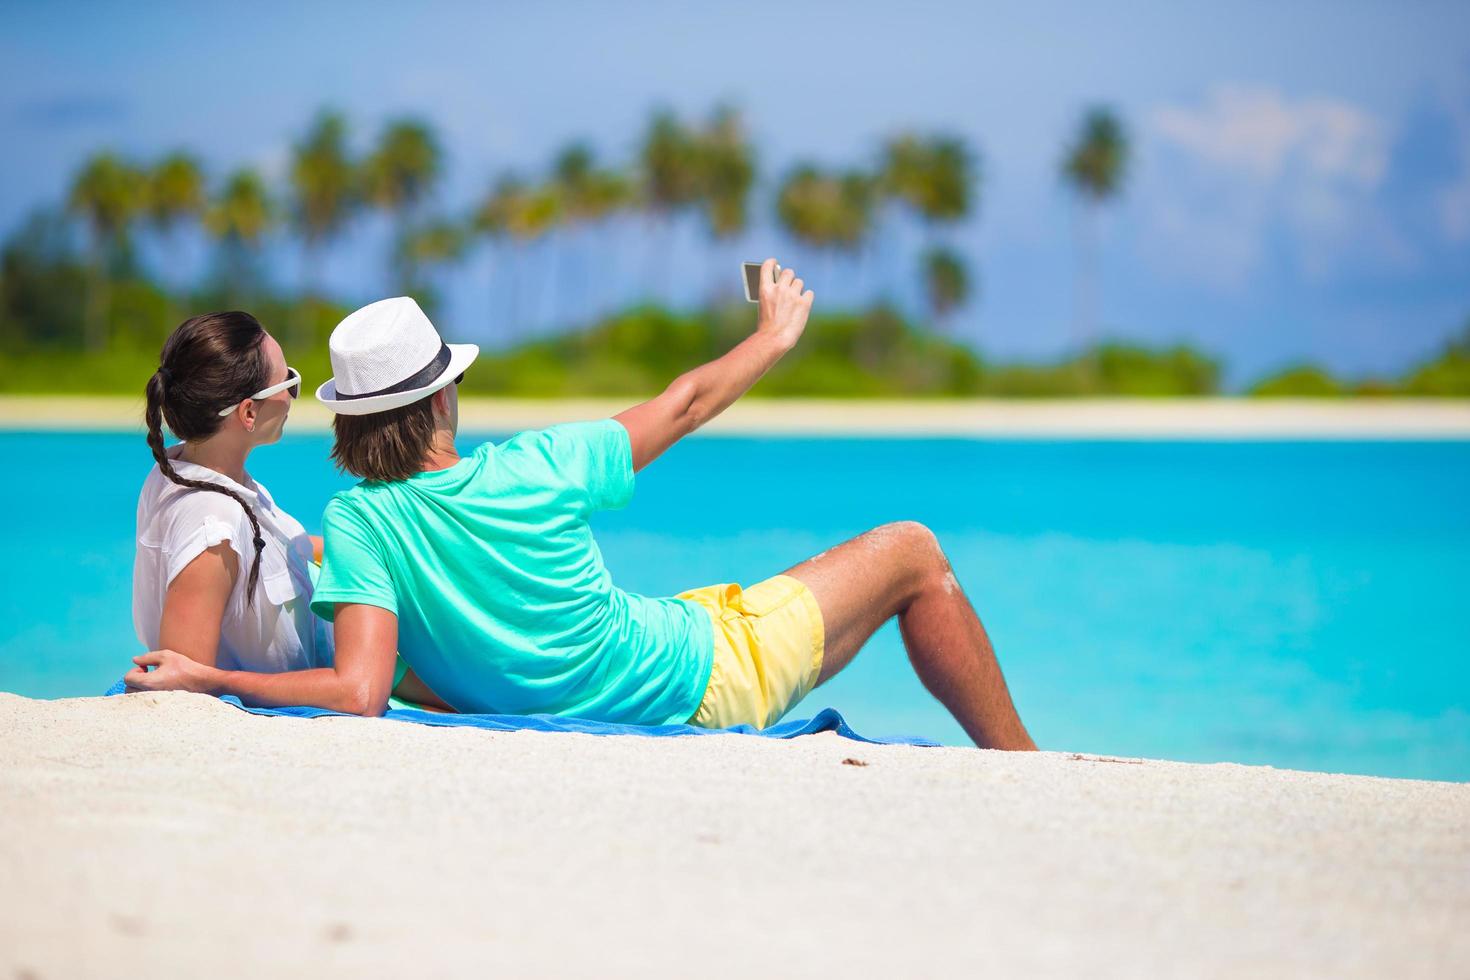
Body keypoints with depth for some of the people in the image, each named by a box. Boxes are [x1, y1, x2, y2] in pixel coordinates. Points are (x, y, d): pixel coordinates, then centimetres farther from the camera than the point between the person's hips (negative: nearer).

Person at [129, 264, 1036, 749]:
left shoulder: (358, 523, -22)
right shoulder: (537, 469, -25)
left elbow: (358, 694, -32)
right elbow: (685, 406, -7)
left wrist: (206, 677, -27)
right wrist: (776, 336, 11)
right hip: (706, 682, -4)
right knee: (913, 554, 12)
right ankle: (1023, 767, 22)